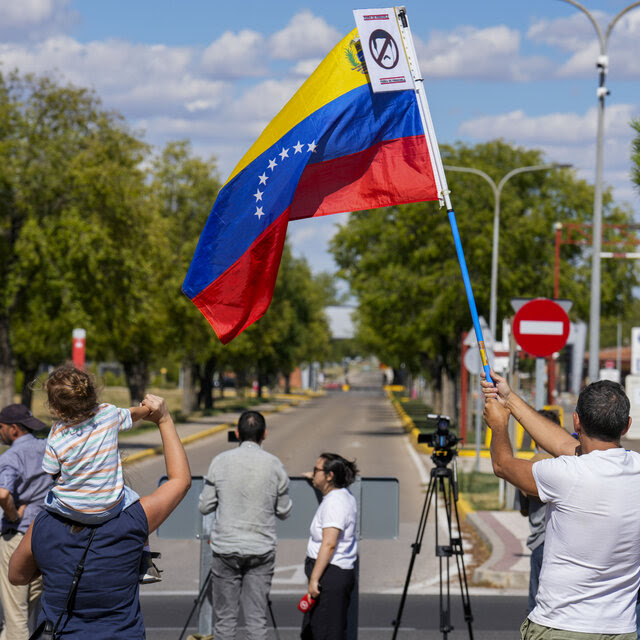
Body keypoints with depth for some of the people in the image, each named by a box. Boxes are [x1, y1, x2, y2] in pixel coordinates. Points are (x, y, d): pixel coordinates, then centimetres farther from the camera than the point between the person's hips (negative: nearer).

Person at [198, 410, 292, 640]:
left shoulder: (220, 462, -4)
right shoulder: (274, 465, -3)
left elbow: (205, 506, 1)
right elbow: (284, 512, 5)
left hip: (225, 547, 0)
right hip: (262, 550, 0)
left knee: (225, 617, 5)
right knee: (257, 617, 4)